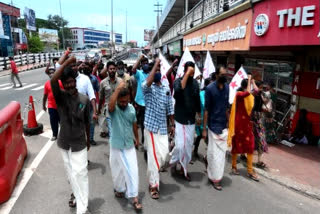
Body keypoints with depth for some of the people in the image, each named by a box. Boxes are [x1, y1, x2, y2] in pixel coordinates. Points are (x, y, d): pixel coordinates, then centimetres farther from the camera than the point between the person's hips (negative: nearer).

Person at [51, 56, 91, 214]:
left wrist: (88, 140, 11)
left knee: (80, 173, -1)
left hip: (79, 143, -1)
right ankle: (77, 194, 43)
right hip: (64, 143, 2)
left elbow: (87, 121, 2)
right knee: (70, 172, 19)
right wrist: (67, 62, -31)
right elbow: (53, 80, -32)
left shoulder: (84, 99, -8)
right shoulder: (60, 96, -10)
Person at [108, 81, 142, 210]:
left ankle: (134, 197, 11)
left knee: (132, 170, 1)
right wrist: (118, 88, -40)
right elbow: (110, 105, -42)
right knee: (117, 170, 16)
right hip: (116, 145, -2)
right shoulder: (113, 109, -15)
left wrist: (137, 138, 18)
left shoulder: (132, 108, -4)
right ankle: (119, 189, 42)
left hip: (129, 145, 2)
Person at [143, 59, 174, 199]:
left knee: (164, 153, 11)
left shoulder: (166, 89, 10)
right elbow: (148, 82, -32)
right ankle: (153, 185, 12)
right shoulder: (147, 88, -6)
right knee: (153, 155, -2)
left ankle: (154, 173, 39)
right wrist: (156, 64, -25)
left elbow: (169, 109, 14)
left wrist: (172, 125, 13)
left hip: (163, 127, 5)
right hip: (151, 126, -5)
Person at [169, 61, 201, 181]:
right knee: (180, 145, -7)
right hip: (180, 119, -4)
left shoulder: (195, 83, 4)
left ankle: (184, 168, 28)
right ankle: (174, 160, 25)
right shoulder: (178, 81, -9)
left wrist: (199, 115, 17)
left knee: (189, 145, 11)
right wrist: (187, 74, -30)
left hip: (191, 119, 5)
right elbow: (179, 90, -34)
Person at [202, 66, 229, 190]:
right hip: (214, 125, -5)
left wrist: (228, 122, 12)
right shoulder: (210, 88, -10)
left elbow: (226, 107, 13)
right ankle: (215, 178, 18)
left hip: (224, 125, 5)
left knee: (222, 152, 11)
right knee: (215, 152, 3)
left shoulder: (227, 87, 5)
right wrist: (204, 128, -11)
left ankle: (212, 174, 31)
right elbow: (206, 109, -10)